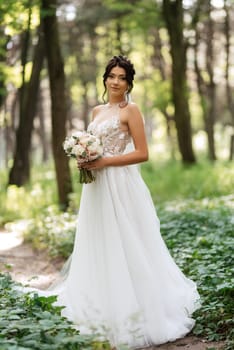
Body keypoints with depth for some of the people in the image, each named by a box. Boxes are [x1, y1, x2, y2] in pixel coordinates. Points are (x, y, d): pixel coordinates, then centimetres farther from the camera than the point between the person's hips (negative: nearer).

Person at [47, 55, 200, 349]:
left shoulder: (130, 110, -5)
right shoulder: (97, 111, 15)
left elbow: (142, 153, -11)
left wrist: (105, 162, -16)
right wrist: (85, 161, 0)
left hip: (120, 185, -7)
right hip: (97, 186, 7)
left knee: (124, 246, -3)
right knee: (100, 247, 12)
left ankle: (132, 313, 6)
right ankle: (104, 305, 24)